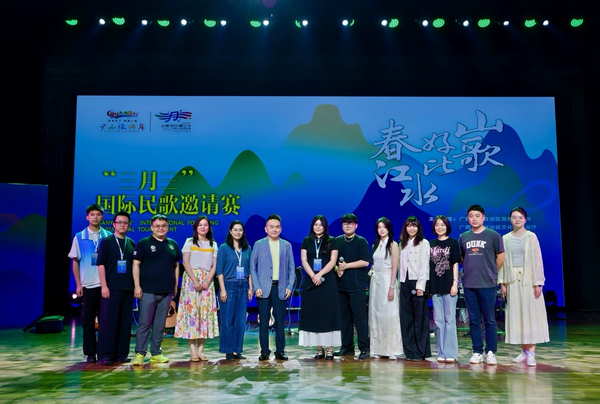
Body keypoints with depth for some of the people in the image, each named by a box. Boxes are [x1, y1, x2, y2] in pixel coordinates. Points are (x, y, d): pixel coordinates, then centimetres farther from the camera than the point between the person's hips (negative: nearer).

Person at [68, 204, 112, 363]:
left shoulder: (108, 237, 3)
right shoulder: (79, 237, 4)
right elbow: (75, 262, 6)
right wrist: (78, 284, -1)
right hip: (87, 284, 0)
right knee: (88, 319, 5)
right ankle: (90, 353, 15)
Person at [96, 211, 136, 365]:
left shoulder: (131, 243, 13)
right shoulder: (106, 242, 0)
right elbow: (101, 264, -5)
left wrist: (136, 285, 10)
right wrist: (104, 286, -12)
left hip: (128, 288, 5)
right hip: (111, 288, -4)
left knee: (125, 322, 7)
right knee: (108, 321, -3)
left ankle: (121, 353, 15)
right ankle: (105, 355, 4)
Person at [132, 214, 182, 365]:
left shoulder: (172, 244, 11)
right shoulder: (144, 243, 0)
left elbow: (176, 265, 16)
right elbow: (136, 264, -3)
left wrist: (175, 285, 10)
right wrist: (137, 286, -9)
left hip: (167, 291, 4)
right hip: (148, 290, -4)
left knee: (160, 324, 8)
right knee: (144, 323, -2)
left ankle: (156, 354, 16)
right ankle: (139, 353, 5)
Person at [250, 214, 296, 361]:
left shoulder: (287, 245, 11)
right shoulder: (259, 244, 5)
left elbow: (291, 268, 11)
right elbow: (252, 267, 4)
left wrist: (289, 286, 0)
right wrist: (256, 287, -5)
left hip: (280, 287, 1)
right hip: (264, 288, -1)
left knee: (280, 320, 3)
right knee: (264, 320, 1)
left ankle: (280, 351, 11)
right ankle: (264, 351, 9)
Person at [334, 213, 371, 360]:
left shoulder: (361, 241, -1)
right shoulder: (337, 241, 12)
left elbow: (365, 262, -9)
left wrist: (346, 266, -11)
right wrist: (337, 268, -5)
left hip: (357, 285, -4)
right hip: (341, 284, 5)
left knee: (360, 316, -5)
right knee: (344, 316, 9)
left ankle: (364, 348, 2)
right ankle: (346, 346, 18)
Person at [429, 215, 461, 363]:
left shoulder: (453, 242, 2)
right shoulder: (431, 244, 11)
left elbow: (455, 264, -1)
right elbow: (428, 265, 11)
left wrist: (455, 283, -8)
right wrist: (427, 285, 7)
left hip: (448, 285, -3)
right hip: (435, 286, 4)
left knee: (450, 320, -1)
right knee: (439, 321, 7)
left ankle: (450, 352, 5)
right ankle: (441, 352, 13)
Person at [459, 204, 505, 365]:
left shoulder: (493, 235, 0)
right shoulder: (463, 237, 9)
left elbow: (501, 256, 5)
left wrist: (492, 273, 7)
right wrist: (470, 269, 10)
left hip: (487, 284, -3)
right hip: (469, 285, 3)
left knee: (489, 320, 1)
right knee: (474, 320, 8)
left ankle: (490, 352, 11)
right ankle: (477, 352, 15)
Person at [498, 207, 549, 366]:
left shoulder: (531, 237, 0)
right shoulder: (505, 238, 8)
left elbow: (537, 260, -2)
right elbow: (502, 261, 8)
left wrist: (538, 283, -7)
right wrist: (502, 282, 2)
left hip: (528, 280, -3)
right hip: (512, 281, 3)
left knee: (531, 313, -3)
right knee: (516, 315, 3)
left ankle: (531, 353, 0)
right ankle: (524, 351, 12)